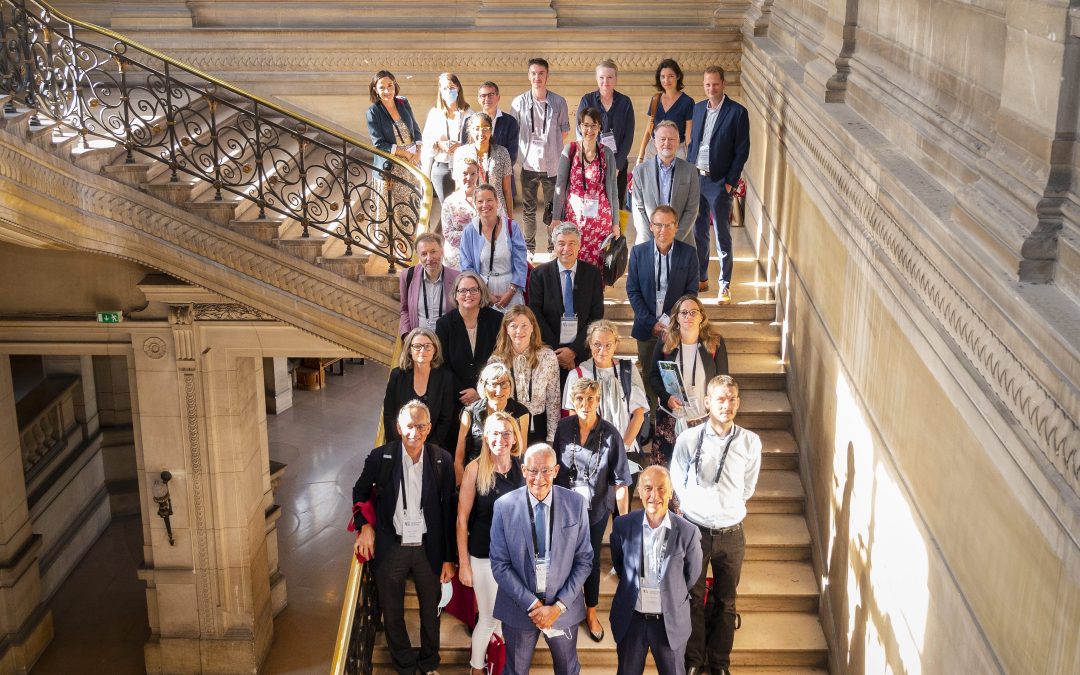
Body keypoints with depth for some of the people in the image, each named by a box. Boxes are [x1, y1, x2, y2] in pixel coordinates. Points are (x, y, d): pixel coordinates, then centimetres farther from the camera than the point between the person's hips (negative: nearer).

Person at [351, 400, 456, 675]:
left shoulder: (442, 460, -10)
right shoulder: (380, 457, -11)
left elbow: (448, 511, -4)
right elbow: (360, 492, 8)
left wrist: (449, 558, -2)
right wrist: (364, 525, -6)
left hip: (428, 548, 0)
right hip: (390, 548, 0)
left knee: (431, 610, 17)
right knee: (392, 613, 14)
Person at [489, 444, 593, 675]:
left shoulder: (576, 503, -9)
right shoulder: (504, 506, -11)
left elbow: (584, 560, -5)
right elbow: (499, 564, -9)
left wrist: (559, 606, -12)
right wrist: (532, 604, -15)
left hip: (564, 607, 1)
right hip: (519, 607, -1)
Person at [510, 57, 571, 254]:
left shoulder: (558, 102, -1)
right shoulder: (519, 102, 0)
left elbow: (564, 131, 9)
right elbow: (512, 132, 8)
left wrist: (556, 152, 5)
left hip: (552, 164, 0)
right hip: (529, 163, 1)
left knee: (552, 210, 6)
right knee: (528, 210, 9)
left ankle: (553, 248, 17)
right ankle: (529, 248, 22)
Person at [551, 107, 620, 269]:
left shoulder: (606, 153, 2)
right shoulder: (570, 151, 1)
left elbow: (612, 189, 4)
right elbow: (560, 186, 2)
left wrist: (615, 222, 4)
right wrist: (556, 217, 0)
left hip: (600, 216, 0)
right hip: (574, 214, 0)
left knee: (597, 263, 0)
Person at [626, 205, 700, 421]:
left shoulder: (688, 254, -3)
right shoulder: (638, 252, 0)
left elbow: (691, 293, -2)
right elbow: (633, 291, -1)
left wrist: (669, 320, -13)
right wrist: (651, 323, -9)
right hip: (647, 328, 1)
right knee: (648, 378, 8)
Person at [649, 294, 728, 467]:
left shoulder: (715, 343, -1)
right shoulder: (664, 343, 0)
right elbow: (653, 376, 6)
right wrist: (667, 397, -11)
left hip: (704, 417, -1)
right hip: (670, 417, 1)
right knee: (665, 467, 4)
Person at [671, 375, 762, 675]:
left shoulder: (751, 442, -7)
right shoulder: (688, 440, -11)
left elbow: (748, 487, 8)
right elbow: (678, 483, 4)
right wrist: (698, 507, 9)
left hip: (731, 532, 1)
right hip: (694, 529, -1)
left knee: (725, 602, 13)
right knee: (692, 599, 11)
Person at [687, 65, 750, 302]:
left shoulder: (737, 112, -7)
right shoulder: (698, 108, 9)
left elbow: (742, 151, -7)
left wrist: (729, 182, -11)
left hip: (719, 182, -5)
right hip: (695, 178, 5)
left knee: (722, 236, 0)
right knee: (698, 233, 12)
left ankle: (725, 284, 8)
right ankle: (701, 279, 24)